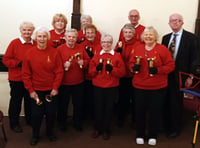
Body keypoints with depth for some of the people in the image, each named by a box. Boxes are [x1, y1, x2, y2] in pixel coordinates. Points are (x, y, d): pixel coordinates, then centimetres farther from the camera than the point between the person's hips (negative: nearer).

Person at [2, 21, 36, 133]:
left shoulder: (36, 44, 2)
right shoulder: (14, 43, -9)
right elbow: (6, 59, -9)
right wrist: (19, 63, -20)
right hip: (16, 78, -4)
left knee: (30, 100, 17)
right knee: (16, 101, 8)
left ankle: (29, 119, 36)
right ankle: (14, 123, 24)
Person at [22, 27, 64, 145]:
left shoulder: (54, 52, -5)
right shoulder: (30, 53, -5)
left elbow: (59, 71, -4)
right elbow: (26, 74, -2)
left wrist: (55, 88, -8)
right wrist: (31, 90, -5)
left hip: (51, 90, 0)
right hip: (36, 90, 0)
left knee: (51, 113, 10)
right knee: (36, 114, 7)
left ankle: (50, 132, 35)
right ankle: (35, 135, 29)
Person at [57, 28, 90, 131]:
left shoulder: (81, 48, 3)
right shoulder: (59, 49, -6)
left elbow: (87, 60, 9)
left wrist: (83, 62, -12)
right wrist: (64, 65, -25)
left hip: (78, 82, 3)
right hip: (64, 82, -2)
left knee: (78, 103, 12)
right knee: (63, 103, 10)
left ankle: (77, 122, 30)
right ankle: (62, 122, 30)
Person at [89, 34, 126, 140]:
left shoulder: (117, 56, 1)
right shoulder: (96, 56, 7)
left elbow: (122, 72, -6)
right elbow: (90, 71, 4)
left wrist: (112, 69, -20)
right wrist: (97, 68, -15)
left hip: (112, 87, -1)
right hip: (98, 86, 2)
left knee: (109, 108, 6)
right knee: (98, 107, 6)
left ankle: (106, 130, 22)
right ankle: (98, 129, 24)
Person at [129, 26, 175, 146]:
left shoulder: (163, 49, -3)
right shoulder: (138, 49, 8)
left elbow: (170, 65, -6)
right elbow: (131, 63, 13)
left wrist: (158, 70, -21)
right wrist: (134, 67, -10)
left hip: (158, 88, -2)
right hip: (139, 86, 3)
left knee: (155, 112, 6)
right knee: (140, 111, 8)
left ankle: (153, 136, 25)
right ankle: (140, 135, 26)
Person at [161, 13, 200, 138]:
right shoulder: (166, 38, 11)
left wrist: (190, 76, -12)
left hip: (179, 75, -4)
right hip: (166, 74, 4)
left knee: (176, 102, 6)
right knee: (166, 101, 10)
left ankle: (176, 128, 23)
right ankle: (166, 124, 27)